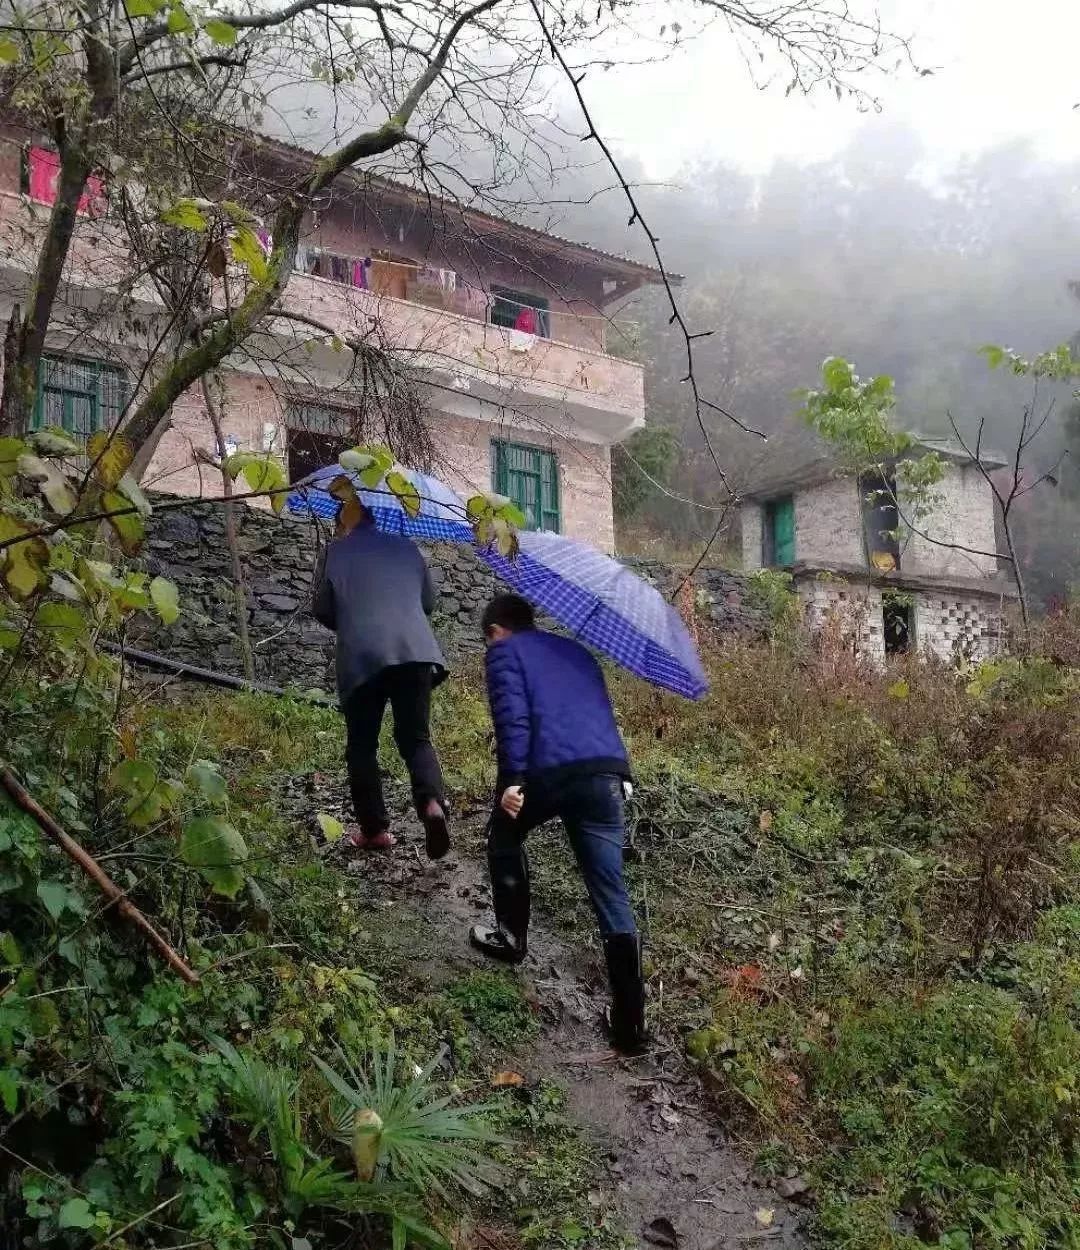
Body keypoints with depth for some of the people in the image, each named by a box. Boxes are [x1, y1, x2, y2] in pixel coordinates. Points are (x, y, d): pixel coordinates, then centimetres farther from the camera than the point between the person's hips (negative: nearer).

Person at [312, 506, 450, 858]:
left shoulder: (336, 551, 9)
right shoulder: (406, 546, 18)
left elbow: (322, 610, 11)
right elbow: (429, 601, 24)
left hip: (362, 657, -2)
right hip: (414, 651, 2)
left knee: (362, 746, 11)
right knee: (416, 738, 8)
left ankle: (374, 829, 11)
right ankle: (433, 802, -18)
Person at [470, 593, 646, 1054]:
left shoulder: (504, 651, 13)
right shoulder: (575, 650, 33)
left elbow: (512, 714, -4)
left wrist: (512, 779, -11)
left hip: (549, 770, -4)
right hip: (607, 770, 5)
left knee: (505, 838, 29)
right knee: (612, 897, 5)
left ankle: (512, 938, 37)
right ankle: (630, 1020, 3)